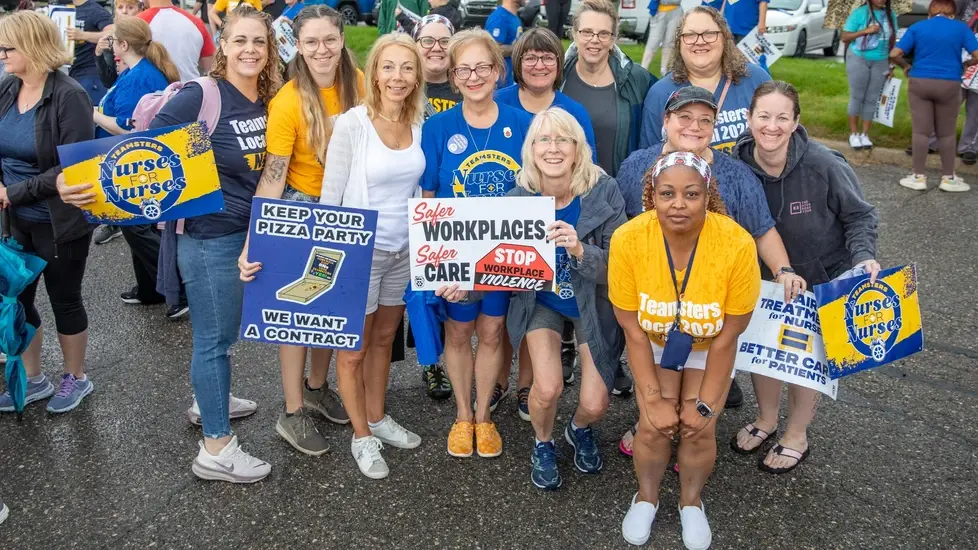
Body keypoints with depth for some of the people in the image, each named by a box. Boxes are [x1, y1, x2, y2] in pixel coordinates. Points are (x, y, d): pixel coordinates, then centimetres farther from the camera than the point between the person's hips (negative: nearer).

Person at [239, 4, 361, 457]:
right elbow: (272, 178, -23)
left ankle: (316, 387, 39)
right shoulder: (288, 102, -22)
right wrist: (252, 243, -31)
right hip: (303, 209, -5)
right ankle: (292, 413, 20)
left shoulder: (357, 83, -8)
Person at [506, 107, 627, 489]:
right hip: (540, 301, 0)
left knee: (595, 405, -3)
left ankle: (580, 430, 38)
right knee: (548, 388, -20)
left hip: (593, 303, 0)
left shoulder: (604, 190, -22)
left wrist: (580, 250, -40)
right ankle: (543, 445, 17)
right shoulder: (519, 197, -17)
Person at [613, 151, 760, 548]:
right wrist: (653, 399, -17)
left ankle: (691, 501, 23)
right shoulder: (628, 240, -31)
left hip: (708, 347, 0)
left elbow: (727, 336, -20)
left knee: (700, 428, -8)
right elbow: (633, 329, -18)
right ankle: (646, 497, 22)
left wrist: (705, 404, -14)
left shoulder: (737, 244, -33)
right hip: (654, 344, 0)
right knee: (653, 425, -9)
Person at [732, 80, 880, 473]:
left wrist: (863, 256, -29)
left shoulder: (824, 165, -28)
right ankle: (766, 419, 38)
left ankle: (796, 436, 31)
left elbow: (859, 215, -13)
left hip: (823, 278, -3)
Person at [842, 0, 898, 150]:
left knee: (872, 99, 5)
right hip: (858, 59, -3)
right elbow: (845, 37, -10)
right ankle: (853, 133, 10)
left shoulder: (891, 15, 5)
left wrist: (890, 66, 10)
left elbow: (892, 41, 11)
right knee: (857, 97, 1)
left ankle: (865, 134, 12)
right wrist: (866, 31, -22)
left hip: (880, 63, 4)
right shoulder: (860, 13, -8)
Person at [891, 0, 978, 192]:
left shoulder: (917, 27, 3)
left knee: (920, 131, 6)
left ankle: (919, 177, 8)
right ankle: (948, 178, 16)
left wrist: (905, 66, 14)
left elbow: (894, 54, -3)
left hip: (920, 83, 0)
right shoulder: (961, 28, 1)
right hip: (949, 85, 0)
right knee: (947, 133, 10)